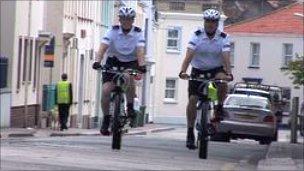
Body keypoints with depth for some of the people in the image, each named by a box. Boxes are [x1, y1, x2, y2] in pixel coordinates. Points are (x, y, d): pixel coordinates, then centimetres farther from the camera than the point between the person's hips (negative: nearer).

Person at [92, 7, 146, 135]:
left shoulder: (138, 33, -12)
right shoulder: (113, 31, -12)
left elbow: (140, 50, -26)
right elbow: (103, 46, -24)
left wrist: (141, 64, -44)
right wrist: (97, 61, -41)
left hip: (131, 62, -1)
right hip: (113, 61, 1)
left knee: (129, 77, -36)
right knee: (106, 90, -16)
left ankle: (130, 107, -17)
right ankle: (106, 119, 3)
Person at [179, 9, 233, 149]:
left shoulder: (223, 38, -11)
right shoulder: (197, 36, -12)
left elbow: (226, 57, -23)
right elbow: (189, 55, -23)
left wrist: (229, 73, -40)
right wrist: (183, 71, -38)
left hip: (216, 69, 0)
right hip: (198, 70, 0)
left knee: (223, 82, -34)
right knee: (192, 99, -10)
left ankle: (219, 108, -11)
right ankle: (190, 131, 1)